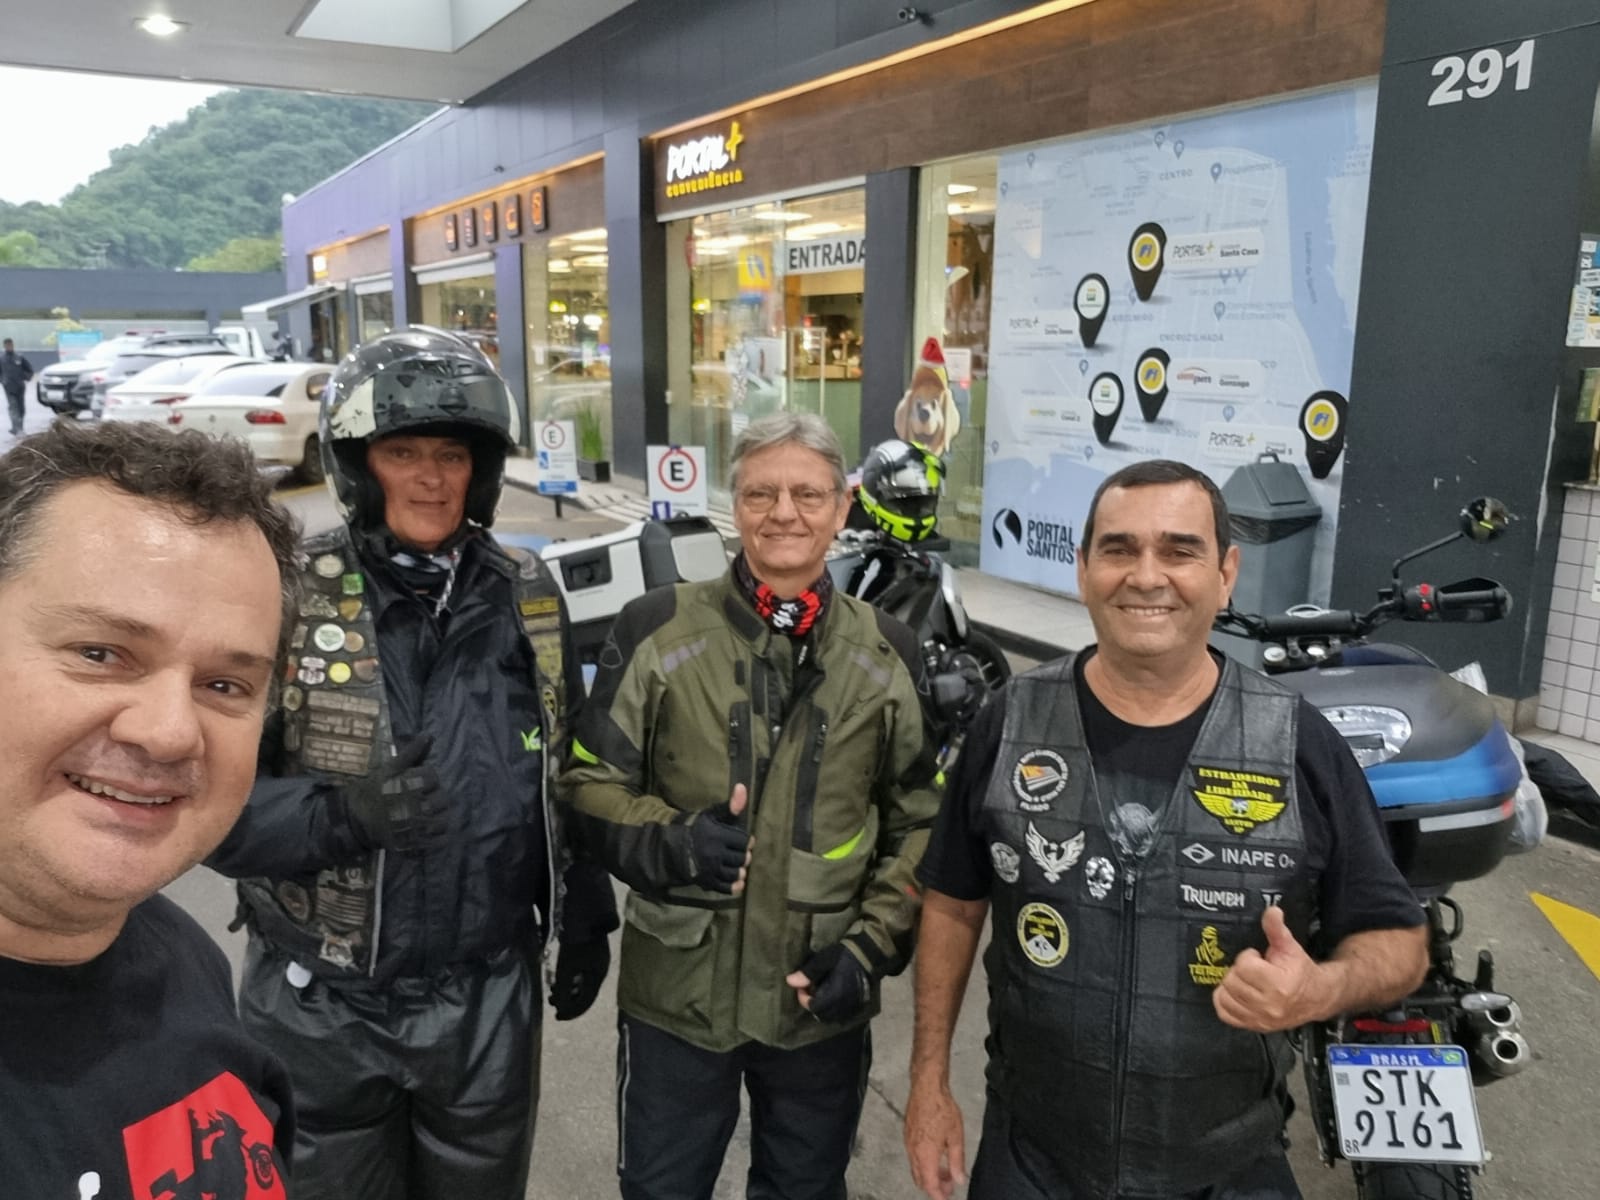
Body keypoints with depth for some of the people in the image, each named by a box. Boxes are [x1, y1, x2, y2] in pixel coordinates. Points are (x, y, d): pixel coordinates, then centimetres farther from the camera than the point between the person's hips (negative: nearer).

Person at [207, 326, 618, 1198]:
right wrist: (342, 815, -29)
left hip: (488, 1000, 3)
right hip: (321, 1005, -2)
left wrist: (586, 916, 9)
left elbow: (571, 777, 8)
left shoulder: (528, 597, 0)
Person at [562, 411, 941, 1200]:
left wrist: (873, 945, -5)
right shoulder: (658, 628, -8)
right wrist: (670, 842, -21)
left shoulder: (886, 650, -1)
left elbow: (919, 819, 5)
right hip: (677, 990, -1)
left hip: (823, 997, 2)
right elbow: (590, 782, -3)